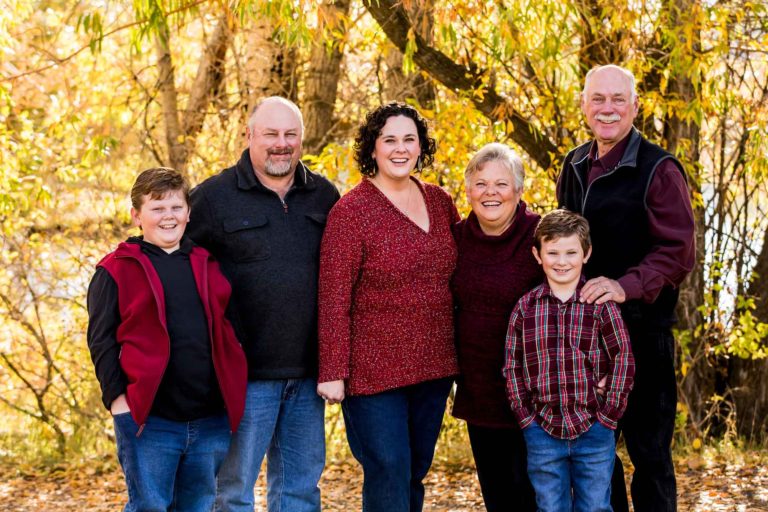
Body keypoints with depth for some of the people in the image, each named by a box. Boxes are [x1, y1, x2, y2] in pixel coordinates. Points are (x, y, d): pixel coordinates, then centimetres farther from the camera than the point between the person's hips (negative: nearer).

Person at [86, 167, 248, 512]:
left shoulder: (208, 266, 13)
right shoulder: (117, 270, 0)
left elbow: (229, 329, 20)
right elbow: (101, 340, -3)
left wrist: (232, 390, 12)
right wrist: (117, 397, -11)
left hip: (210, 418, 5)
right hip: (147, 418, -4)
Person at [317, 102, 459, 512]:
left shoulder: (440, 202, 7)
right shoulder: (351, 211, -10)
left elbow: (459, 271, 21)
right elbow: (333, 300, -12)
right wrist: (331, 371, -15)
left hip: (433, 369, 6)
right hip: (375, 371, -6)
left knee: (415, 475, 15)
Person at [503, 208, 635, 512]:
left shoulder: (600, 304, -4)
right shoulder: (525, 307, 1)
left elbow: (623, 359, -3)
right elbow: (512, 366, 5)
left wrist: (608, 415, -7)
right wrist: (526, 417, -2)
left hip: (593, 430, -1)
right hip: (542, 430, 1)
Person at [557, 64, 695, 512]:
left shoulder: (658, 170, -9)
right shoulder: (575, 167, 10)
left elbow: (678, 252, -15)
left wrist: (626, 285, -28)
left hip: (641, 330, -6)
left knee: (648, 449, 2)